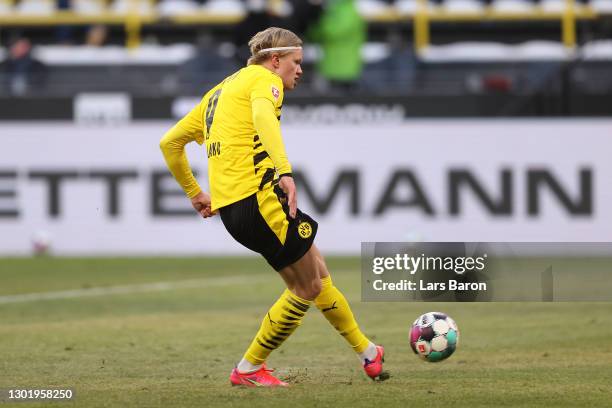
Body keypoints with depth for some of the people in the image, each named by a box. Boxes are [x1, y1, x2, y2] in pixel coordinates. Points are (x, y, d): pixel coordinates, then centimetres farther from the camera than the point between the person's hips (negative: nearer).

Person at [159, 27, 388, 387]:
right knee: (308, 287, 0)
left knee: (316, 274, 16)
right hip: (257, 197, -9)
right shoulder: (264, 79, 0)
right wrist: (285, 171, -36)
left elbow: (170, 142, 26)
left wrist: (195, 192, 32)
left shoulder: (220, 91, 26)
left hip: (229, 206, 10)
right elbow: (263, 116, -25)